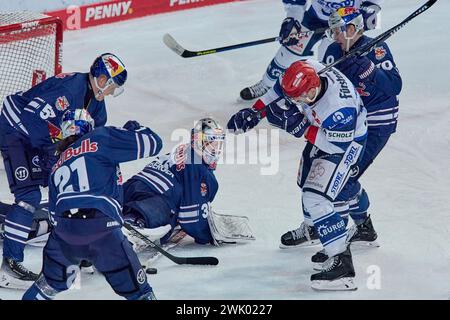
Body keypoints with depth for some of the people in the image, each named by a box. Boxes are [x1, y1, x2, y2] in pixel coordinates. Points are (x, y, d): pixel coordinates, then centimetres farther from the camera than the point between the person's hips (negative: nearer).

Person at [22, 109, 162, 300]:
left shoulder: (57, 167, 26)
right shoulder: (100, 138, 7)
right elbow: (151, 144, 5)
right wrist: (133, 129, 26)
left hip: (64, 234, 5)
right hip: (102, 232, -5)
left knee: (50, 283, 30)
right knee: (136, 290, 4)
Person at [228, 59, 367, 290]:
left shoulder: (340, 108, -42)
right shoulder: (304, 72, -22)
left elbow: (337, 145, -30)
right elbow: (278, 91, -2)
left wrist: (302, 128, -33)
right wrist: (254, 112, -9)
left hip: (347, 141, -9)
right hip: (322, 131, 9)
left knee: (315, 198, -19)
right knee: (308, 183, 27)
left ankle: (341, 262, -20)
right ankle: (312, 227, 54)